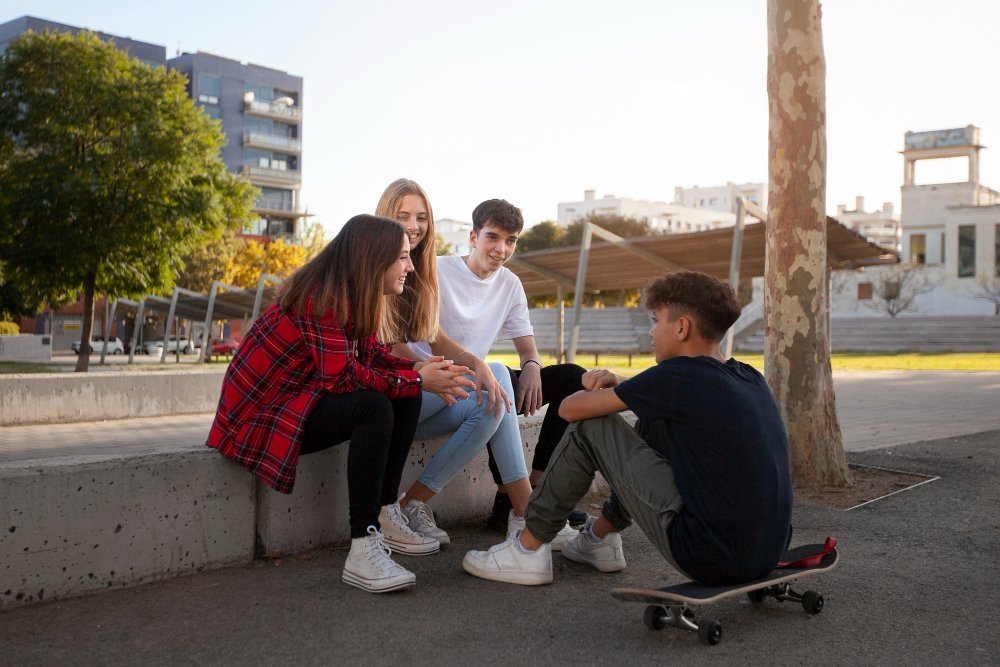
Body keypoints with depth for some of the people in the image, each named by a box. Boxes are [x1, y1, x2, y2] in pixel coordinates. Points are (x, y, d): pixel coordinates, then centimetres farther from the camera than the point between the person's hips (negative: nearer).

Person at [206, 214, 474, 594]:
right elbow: (341, 376, -29)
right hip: (260, 414, -10)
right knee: (374, 407, -29)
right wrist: (418, 381, -23)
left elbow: (374, 357, 4)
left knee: (405, 399, -2)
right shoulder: (322, 295, -23)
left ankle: (384, 518, 2)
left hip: (301, 399, 10)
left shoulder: (354, 296, 7)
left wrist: (424, 369, -14)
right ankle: (363, 549, -30)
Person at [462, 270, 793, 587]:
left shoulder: (679, 375, -12)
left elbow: (571, 408, -4)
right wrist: (619, 386, 8)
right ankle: (601, 536, 36)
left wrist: (599, 392, 19)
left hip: (710, 558, -8)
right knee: (653, 423, 24)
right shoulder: (751, 379, 9)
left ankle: (529, 548, 16)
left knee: (589, 427, 3)